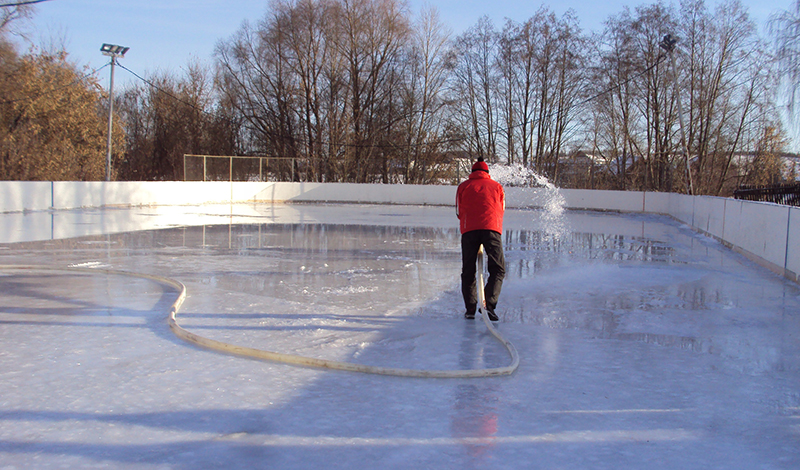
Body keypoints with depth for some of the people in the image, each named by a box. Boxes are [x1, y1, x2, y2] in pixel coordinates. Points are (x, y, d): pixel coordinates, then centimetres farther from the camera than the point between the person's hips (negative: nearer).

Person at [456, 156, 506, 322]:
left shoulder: (463, 186, 18)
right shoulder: (497, 186, 20)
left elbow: (459, 212, 18)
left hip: (469, 230, 1)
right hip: (491, 229, -1)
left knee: (468, 271, 9)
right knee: (498, 269, 3)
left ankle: (470, 308, 1)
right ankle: (489, 304, -14)